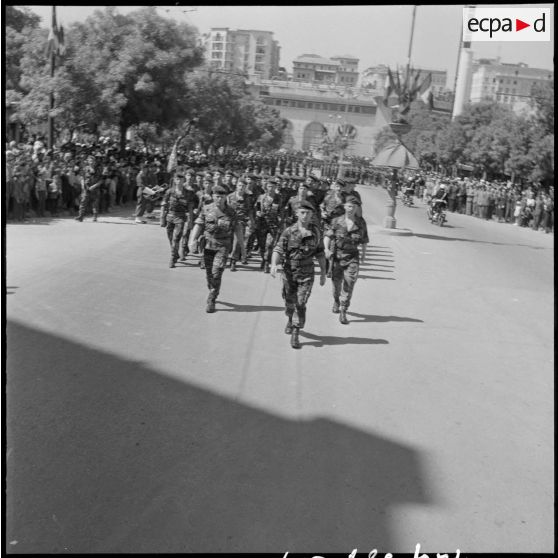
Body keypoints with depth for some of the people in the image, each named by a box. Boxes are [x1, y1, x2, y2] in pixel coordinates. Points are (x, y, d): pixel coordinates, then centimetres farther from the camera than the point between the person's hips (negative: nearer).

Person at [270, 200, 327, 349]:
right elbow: (278, 249, -12)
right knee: (289, 302, 14)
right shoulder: (289, 232, -5)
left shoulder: (316, 232, 0)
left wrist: (323, 272, 9)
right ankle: (290, 320, 45)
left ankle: (295, 335, -4)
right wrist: (274, 264, -30)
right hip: (289, 273, 0)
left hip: (306, 275, 0)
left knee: (301, 305, -9)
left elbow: (320, 253, 8)